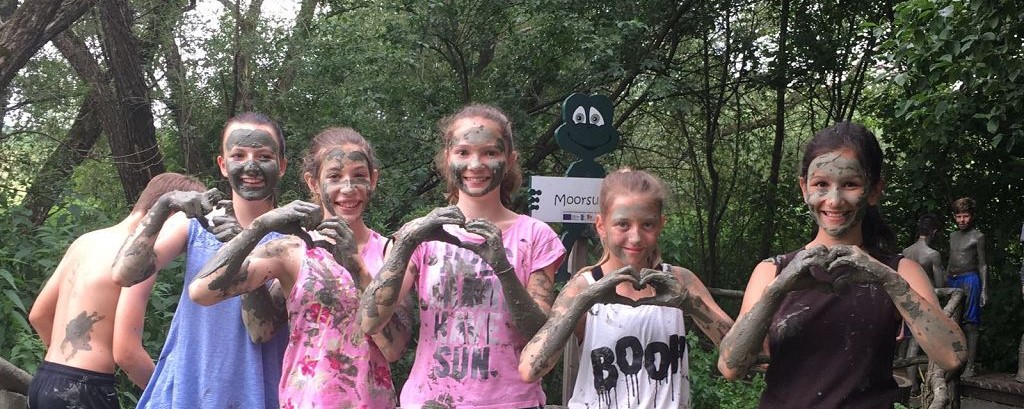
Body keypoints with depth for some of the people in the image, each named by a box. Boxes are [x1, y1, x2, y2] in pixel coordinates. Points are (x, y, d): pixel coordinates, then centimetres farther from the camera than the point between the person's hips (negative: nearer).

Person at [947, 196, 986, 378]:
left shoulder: (977, 236, -1)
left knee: (969, 325, -7)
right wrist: (945, 284, 20)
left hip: (969, 280, -6)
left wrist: (984, 290, -8)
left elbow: (982, 265, -2)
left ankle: (970, 366, -7)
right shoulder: (953, 235, 17)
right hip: (952, 281, 6)